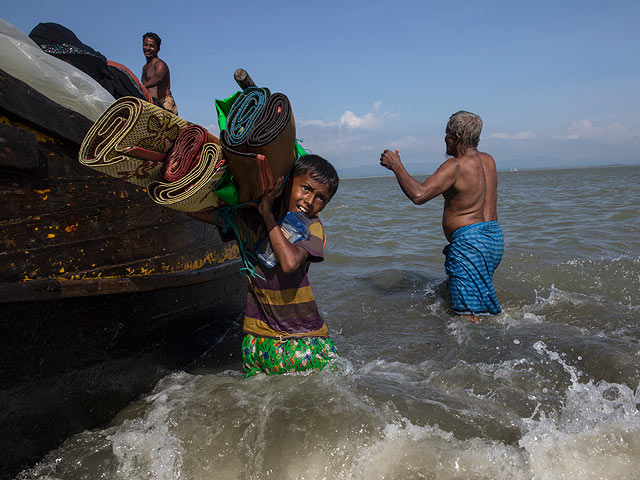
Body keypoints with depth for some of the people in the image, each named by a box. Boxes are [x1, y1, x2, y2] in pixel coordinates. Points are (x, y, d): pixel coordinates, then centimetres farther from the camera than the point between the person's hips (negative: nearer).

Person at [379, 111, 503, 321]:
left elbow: (418, 195, -26)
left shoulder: (456, 165, -17)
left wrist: (396, 165, -13)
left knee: (468, 316, -5)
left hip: (470, 242, -10)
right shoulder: (488, 160, 10)